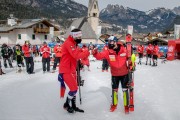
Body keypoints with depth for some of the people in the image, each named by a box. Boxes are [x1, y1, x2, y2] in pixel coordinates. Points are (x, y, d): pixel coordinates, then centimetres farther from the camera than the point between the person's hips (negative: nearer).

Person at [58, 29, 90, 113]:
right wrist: (86, 53, -18)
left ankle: (73, 105, 29)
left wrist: (84, 54, -5)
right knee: (74, 88, -7)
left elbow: (79, 53, 14)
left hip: (71, 70, 10)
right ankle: (66, 105, 14)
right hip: (66, 70, -10)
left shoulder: (74, 44, 15)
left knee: (74, 88, 15)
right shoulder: (68, 43, -18)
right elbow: (76, 55, -29)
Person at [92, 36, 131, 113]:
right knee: (114, 89, 14)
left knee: (125, 89, 7)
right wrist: (95, 53, -39)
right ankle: (114, 104, 35)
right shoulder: (108, 52, -13)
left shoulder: (124, 50, -14)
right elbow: (99, 56, -20)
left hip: (124, 74, -1)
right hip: (114, 74, 1)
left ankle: (126, 105, 24)